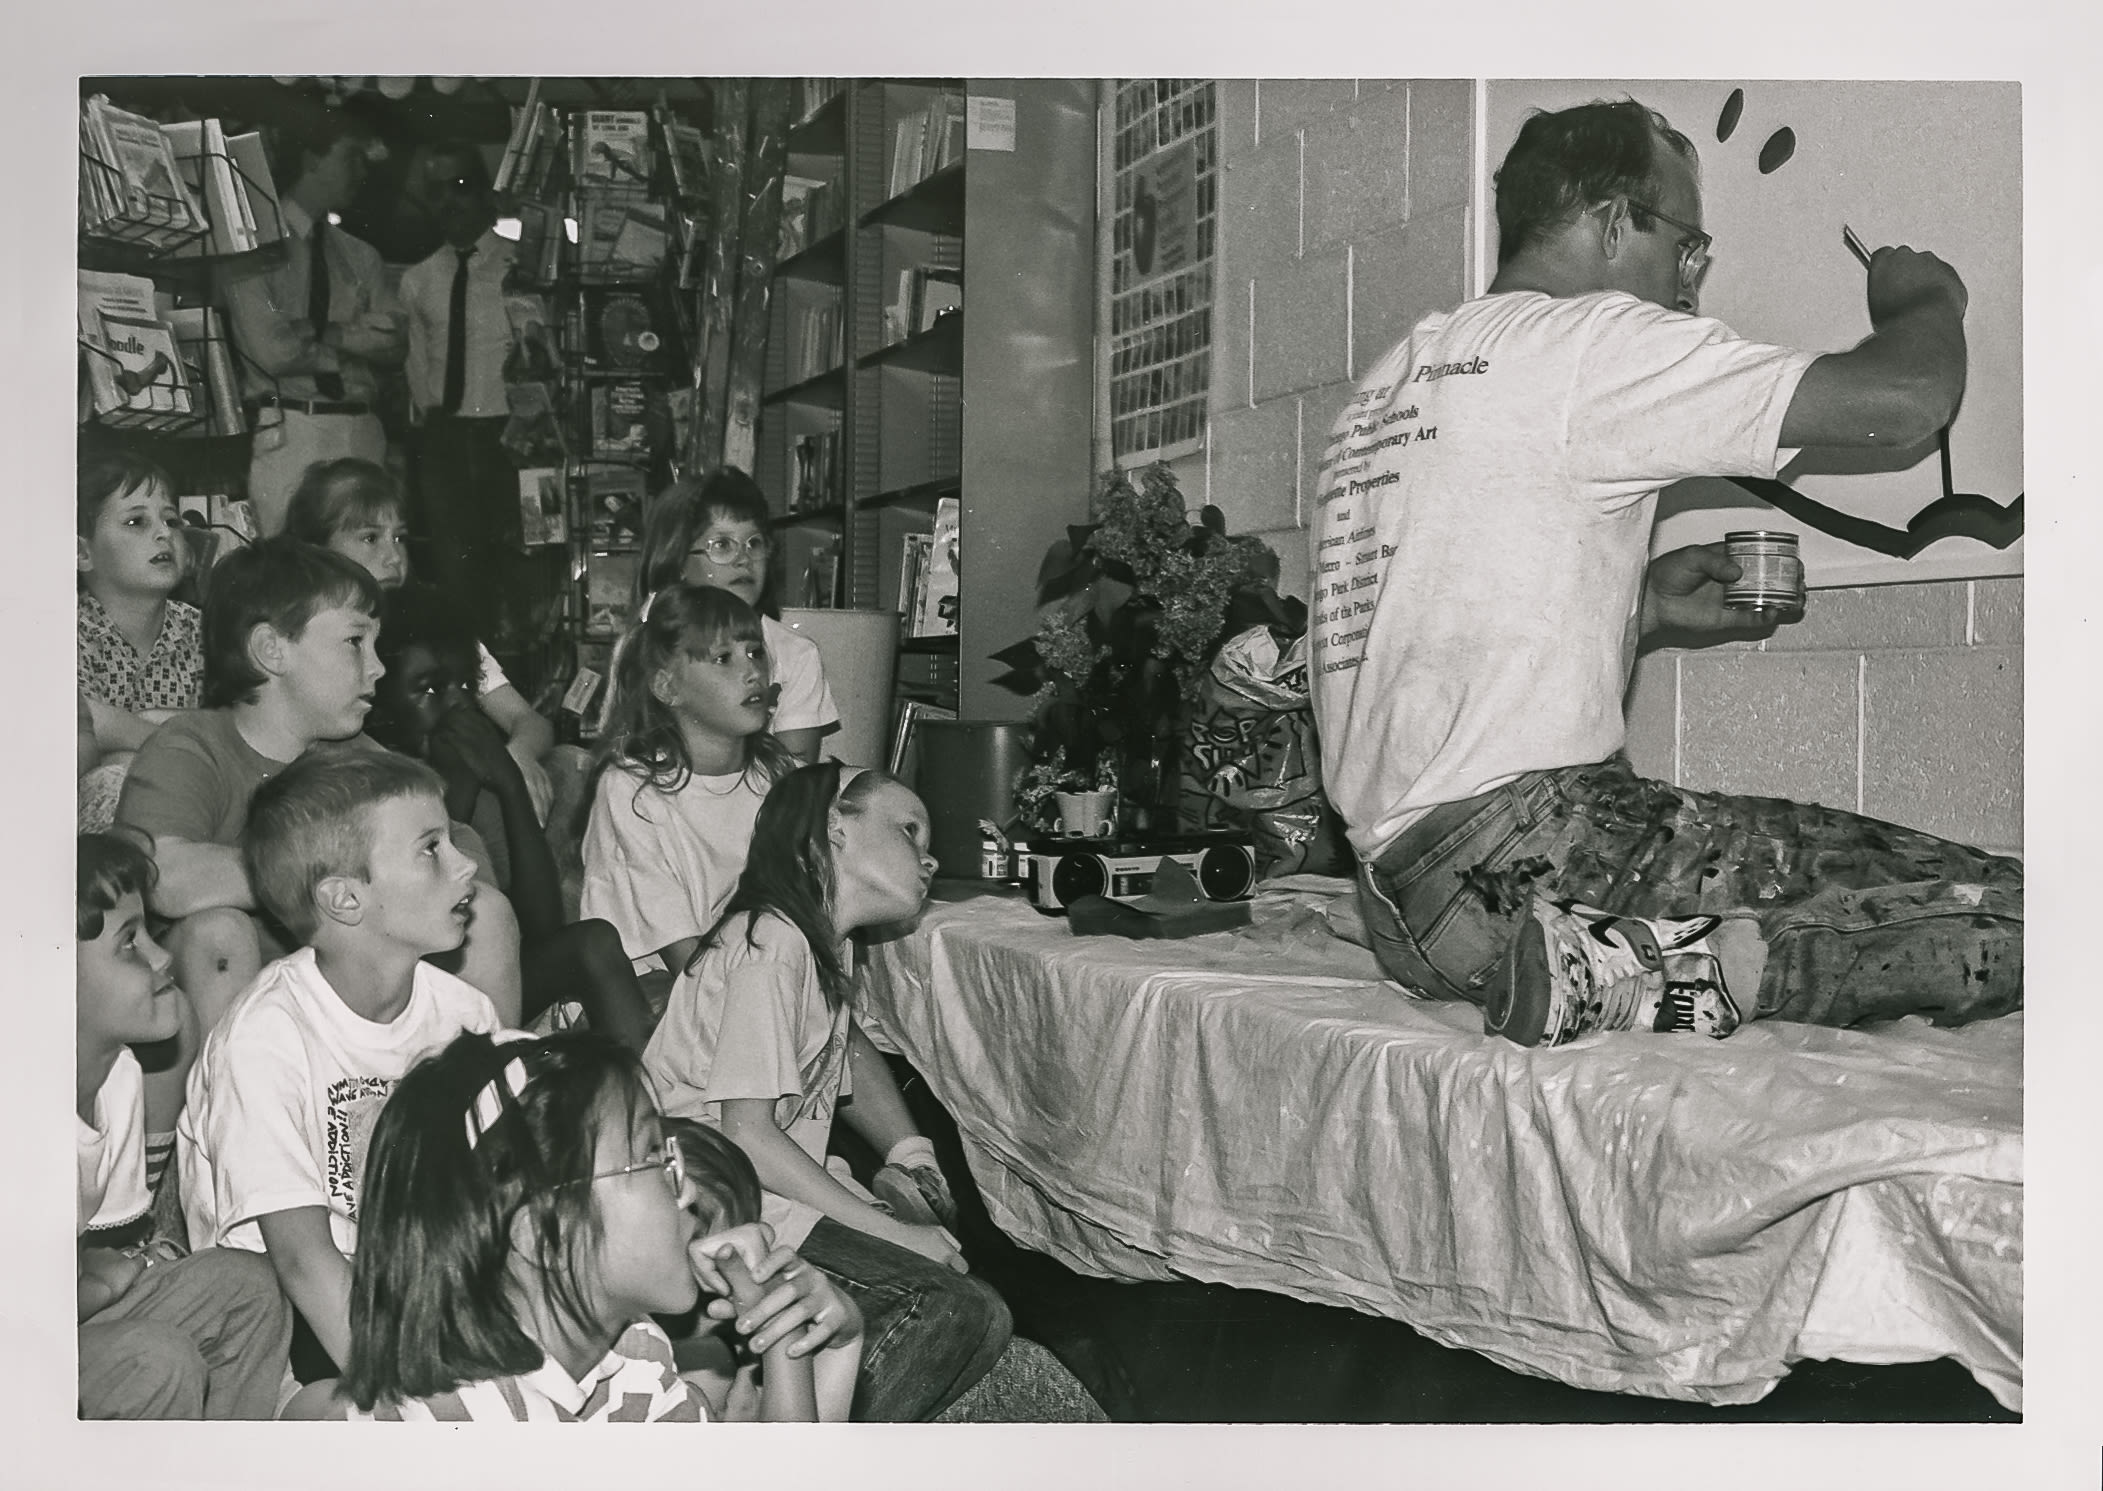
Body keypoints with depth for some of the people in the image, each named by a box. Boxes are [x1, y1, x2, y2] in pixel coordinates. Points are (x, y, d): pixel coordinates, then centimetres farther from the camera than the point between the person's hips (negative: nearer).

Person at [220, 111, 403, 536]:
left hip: (363, 436, 5)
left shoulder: (360, 256, 17)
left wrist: (315, 333, -9)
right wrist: (347, 338, 2)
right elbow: (272, 350, -10)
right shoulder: (258, 244, 0)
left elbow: (394, 343, 5)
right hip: (288, 434, -5)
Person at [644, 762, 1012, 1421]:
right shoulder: (771, 940, -16)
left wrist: (910, 1156, 15)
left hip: (786, 1188, 10)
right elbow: (745, 1134, -21)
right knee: (960, 1315, -19)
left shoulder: (825, 940, 13)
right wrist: (892, 1231, -16)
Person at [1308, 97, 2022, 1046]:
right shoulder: (1587, 337, -5)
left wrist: (1638, 607, 23)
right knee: (1999, 915, -7)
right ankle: (1630, 973, -19)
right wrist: (1926, 298, 14)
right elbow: (1904, 400, -8)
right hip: (1520, 839, -9)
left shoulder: (1387, 384, 22)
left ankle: (1606, 963, -4)